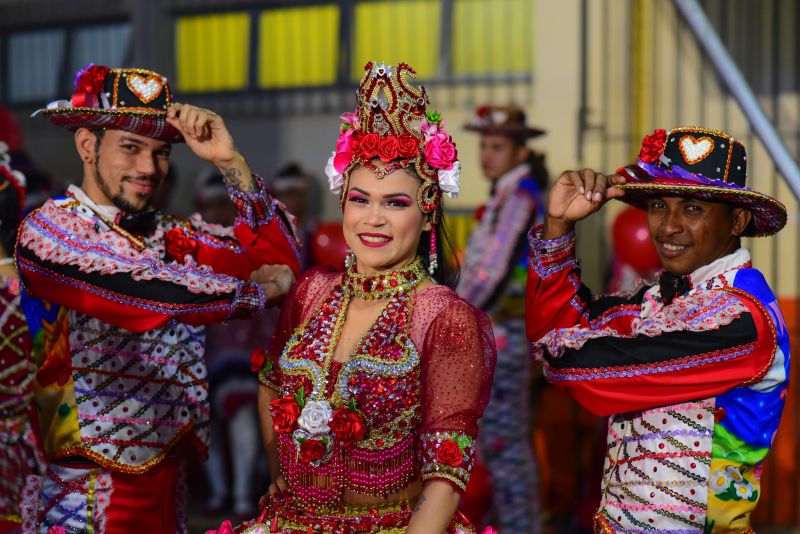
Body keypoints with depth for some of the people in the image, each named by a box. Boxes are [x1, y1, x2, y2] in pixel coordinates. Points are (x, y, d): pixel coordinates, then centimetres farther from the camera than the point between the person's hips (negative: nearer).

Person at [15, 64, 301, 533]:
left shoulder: (170, 238, 6)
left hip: (166, 486, 6)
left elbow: (279, 260, -3)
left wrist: (230, 162, -10)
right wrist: (260, 291, -14)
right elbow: (142, 294, -24)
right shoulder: (47, 230, -10)